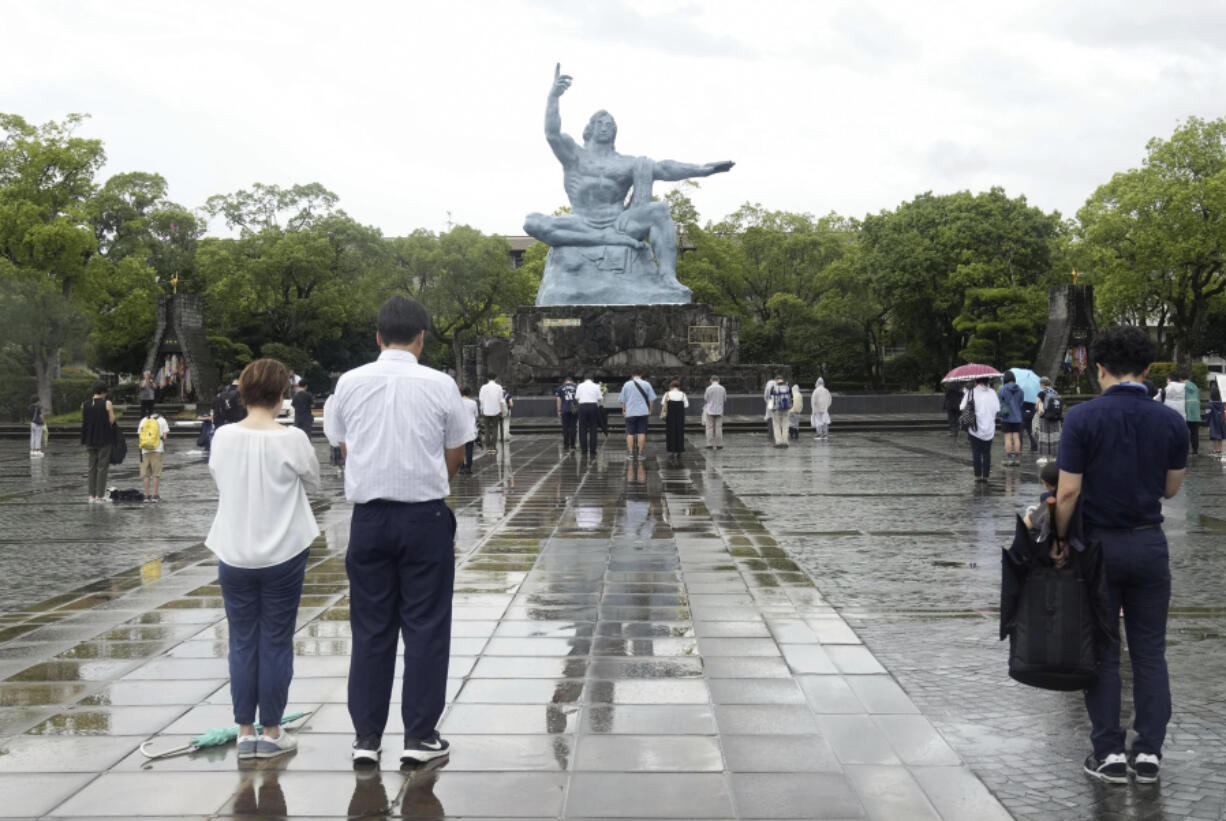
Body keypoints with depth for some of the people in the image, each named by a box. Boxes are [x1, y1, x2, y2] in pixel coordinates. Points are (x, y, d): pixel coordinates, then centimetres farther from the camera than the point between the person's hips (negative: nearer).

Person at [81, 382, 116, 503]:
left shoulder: (85, 405, 6)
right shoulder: (107, 404, -8)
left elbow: (83, 421, 8)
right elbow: (111, 421, -10)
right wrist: (112, 411, 7)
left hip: (90, 439, 5)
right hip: (104, 439, -5)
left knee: (92, 467, 11)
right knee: (102, 467, -1)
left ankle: (92, 495, 10)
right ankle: (100, 495, -4)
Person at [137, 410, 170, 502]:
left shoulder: (143, 420, 15)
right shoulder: (162, 420, 8)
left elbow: (139, 435, 9)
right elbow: (164, 436, 1)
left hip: (145, 450, 2)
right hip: (157, 450, -2)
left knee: (145, 474, 6)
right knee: (156, 473, 0)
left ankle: (147, 495, 5)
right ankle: (155, 495, -2)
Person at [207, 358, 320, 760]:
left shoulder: (223, 438, -5)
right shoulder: (292, 439, -14)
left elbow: (219, 481, 10)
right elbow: (312, 481, 3)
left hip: (234, 555, 3)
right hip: (283, 554, -3)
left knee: (242, 642, 11)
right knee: (276, 643, 7)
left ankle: (245, 731, 18)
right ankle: (271, 733, 15)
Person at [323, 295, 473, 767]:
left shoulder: (349, 383, -1)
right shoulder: (440, 385, -7)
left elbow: (342, 445, 11)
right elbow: (456, 454, 3)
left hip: (368, 515, 2)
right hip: (425, 516, -2)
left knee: (370, 627, 10)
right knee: (425, 626, 6)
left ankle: (366, 737, 14)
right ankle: (420, 737, 11)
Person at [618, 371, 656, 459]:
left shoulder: (627, 384, 6)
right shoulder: (646, 384, 6)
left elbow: (622, 400, 8)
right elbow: (651, 399, 6)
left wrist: (624, 410, 18)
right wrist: (650, 410, 14)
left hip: (630, 412, 0)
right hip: (643, 412, 0)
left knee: (630, 433, 3)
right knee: (642, 432, 2)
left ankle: (630, 453, -1)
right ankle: (640, 453, 0)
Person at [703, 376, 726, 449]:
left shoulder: (709, 388, -8)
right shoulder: (722, 388, 2)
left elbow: (706, 399, 1)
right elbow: (725, 399, 12)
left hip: (710, 411, -2)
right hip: (719, 411, 3)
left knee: (709, 428, 3)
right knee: (718, 428, 5)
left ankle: (710, 445, 1)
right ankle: (719, 445, 4)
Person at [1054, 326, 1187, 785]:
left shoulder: (1082, 418, -14)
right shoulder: (1170, 422, -4)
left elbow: (1068, 492, -14)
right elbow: (1171, 489, 7)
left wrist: (1060, 539, 0)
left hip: (1098, 544, -2)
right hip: (1149, 545, 2)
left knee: (1102, 653, 7)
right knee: (1150, 651, 11)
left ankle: (1109, 755, 10)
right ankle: (1148, 753, 13)